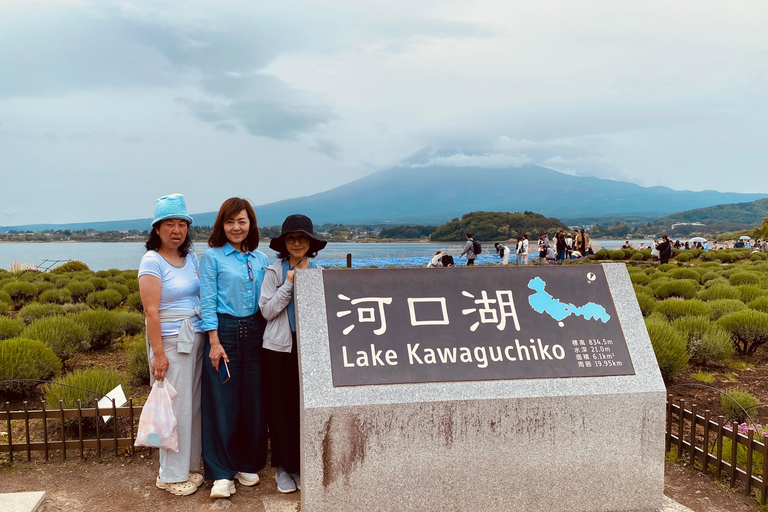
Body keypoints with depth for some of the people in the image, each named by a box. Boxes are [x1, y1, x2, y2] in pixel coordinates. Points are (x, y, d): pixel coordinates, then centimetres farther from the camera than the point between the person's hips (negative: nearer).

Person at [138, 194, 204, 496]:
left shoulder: (190, 257, 10)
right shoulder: (152, 261, -10)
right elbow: (151, 312, -14)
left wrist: (209, 338, 10)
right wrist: (158, 354, -17)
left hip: (196, 339, 7)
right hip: (171, 341, -7)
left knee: (194, 404, 12)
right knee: (176, 408, 0)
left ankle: (189, 466, 25)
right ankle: (171, 475, 14)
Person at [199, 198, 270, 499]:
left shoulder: (261, 259, 11)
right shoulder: (212, 257, -1)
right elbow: (207, 301, -6)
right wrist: (214, 341, -13)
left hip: (254, 333, 4)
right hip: (224, 330, -4)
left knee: (253, 401, 8)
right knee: (222, 403, -2)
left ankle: (248, 465, 24)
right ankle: (222, 474, 9)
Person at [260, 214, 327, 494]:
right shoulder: (274, 272, 2)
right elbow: (267, 310, -5)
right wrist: (289, 284, -10)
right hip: (279, 347, -1)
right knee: (280, 408, 4)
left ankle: (303, 465, 19)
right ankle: (283, 466, 19)